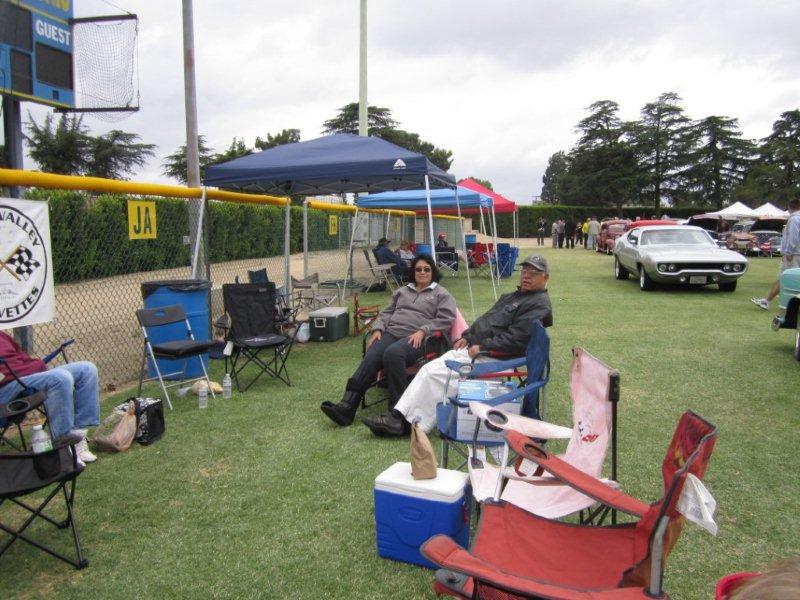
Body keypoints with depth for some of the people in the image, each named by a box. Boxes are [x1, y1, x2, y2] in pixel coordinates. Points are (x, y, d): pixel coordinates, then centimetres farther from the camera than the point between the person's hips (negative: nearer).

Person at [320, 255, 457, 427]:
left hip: (415, 338, -4)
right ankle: (346, 406, -38)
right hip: (391, 333, 5)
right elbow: (386, 312, 25)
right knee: (371, 357, -27)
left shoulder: (441, 294, 14)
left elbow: (446, 319, 0)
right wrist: (377, 329, 5)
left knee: (392, 353, -37)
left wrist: (423, 331, -13)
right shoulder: (402, 291, 30)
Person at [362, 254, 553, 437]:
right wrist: (466, 337, 10)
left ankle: (406, 422, -12)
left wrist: (481, 347, -18)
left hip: (492, 359, -9)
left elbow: (515, 340, -19)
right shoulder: (511, 297, 24)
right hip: (472, 348, 9)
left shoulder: (540, 305, -7)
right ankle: (399, 417, -8)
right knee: (429, 369, -5)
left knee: (437, 374, -20)